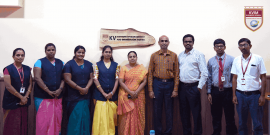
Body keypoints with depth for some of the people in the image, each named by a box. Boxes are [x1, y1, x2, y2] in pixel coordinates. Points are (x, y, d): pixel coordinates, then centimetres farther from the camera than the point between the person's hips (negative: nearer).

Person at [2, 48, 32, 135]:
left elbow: (30, 84, 6)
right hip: (11, 101, -4)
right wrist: (21, 97, -12)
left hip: (24, 101, 4)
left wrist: (25, 97, -8)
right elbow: (8, 86, -11)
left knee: (23, 124, 6)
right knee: (12, 126, -1)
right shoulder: (8, 69, -4)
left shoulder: (27, 69, 9)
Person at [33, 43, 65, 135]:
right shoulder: (40, 62, 1)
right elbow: (37, 78, -9)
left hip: (57, 96, 3)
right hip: (42, 96, -3)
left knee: (57, 119, 5)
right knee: (43, 119, -3)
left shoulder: (60, 63, 13)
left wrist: (60, 89, -9)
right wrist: (48, 91, -15)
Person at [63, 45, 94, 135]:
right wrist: (80, 89, -14)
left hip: (86, 96, 4)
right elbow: (67, 79, -11)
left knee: (85, 117, 7)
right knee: (75, 118, -1)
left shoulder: (88, 64, 10)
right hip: (73, 97, -4)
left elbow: (91, 78, 8)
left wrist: (86, 88, -11)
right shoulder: (69, 64, -3)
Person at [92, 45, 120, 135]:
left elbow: (117, 79, 4)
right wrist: (103, 93, -9)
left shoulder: (116, 65, 9)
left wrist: (112, 93, -7)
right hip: (100, 95, -1)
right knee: (100, 117, -4)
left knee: (111, 117, 3)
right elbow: (95, 79, -2)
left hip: (112, 95, 1)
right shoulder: (98, 64, 5)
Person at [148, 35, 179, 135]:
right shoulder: (154, 55, 5)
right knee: (157, 110, 5)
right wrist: (150, 90, -3)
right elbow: (150, 73, 3)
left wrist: (175, 89, -4)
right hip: (157, 83, 0)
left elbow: (176, 73, 2)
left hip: (169, 84, 0)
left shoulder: (173, 55, 4)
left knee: (169, 110, 6)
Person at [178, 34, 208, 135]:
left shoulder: (198, 55, -4)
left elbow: (204, 73, -8)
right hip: (182, 87, 5)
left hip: (193, 87, -5)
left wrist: (200, 86, -11)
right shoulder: (180, 55, 12)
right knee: (184, 112, 12)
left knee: (196, 112, -2)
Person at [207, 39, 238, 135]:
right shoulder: (211, 61, 7)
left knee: (230, 116, 5)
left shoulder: (231, 60, -1)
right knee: (216, 116, 11)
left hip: (228, 91, -2)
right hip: (215, 91, 2)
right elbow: (209, 77, 7)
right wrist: (209, 92, 3)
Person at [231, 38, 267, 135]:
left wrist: (262, 96, -7)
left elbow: (263, 78, -1)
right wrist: (234, 95, 4)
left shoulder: (258, 59, -2)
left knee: (257, 123, 5)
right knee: (242, 122, 12)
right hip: (240, 94, 3)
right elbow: (234, 78, 9)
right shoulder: (236, 60, 6)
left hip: (254, 94, -2)